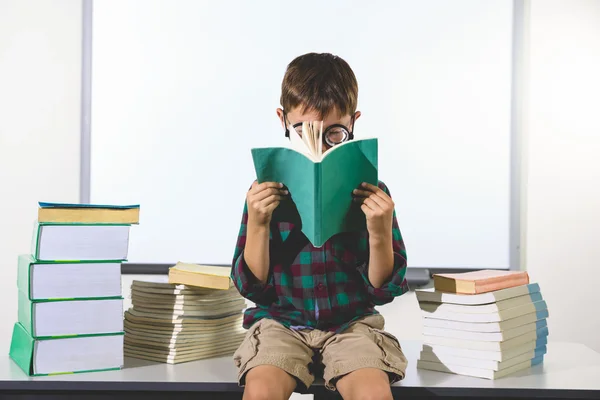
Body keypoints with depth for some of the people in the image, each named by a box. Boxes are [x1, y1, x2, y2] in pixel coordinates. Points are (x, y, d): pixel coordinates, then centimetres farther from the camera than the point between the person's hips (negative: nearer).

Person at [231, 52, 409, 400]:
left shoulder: (371, 193, 0)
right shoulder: (268, 192, 0)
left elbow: (383, 289, 1)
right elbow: (251, 286, 1)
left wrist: (380, 233, -17)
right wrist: (257, 225, -14)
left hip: (351, 322, 0)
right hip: (282, 321, 1)